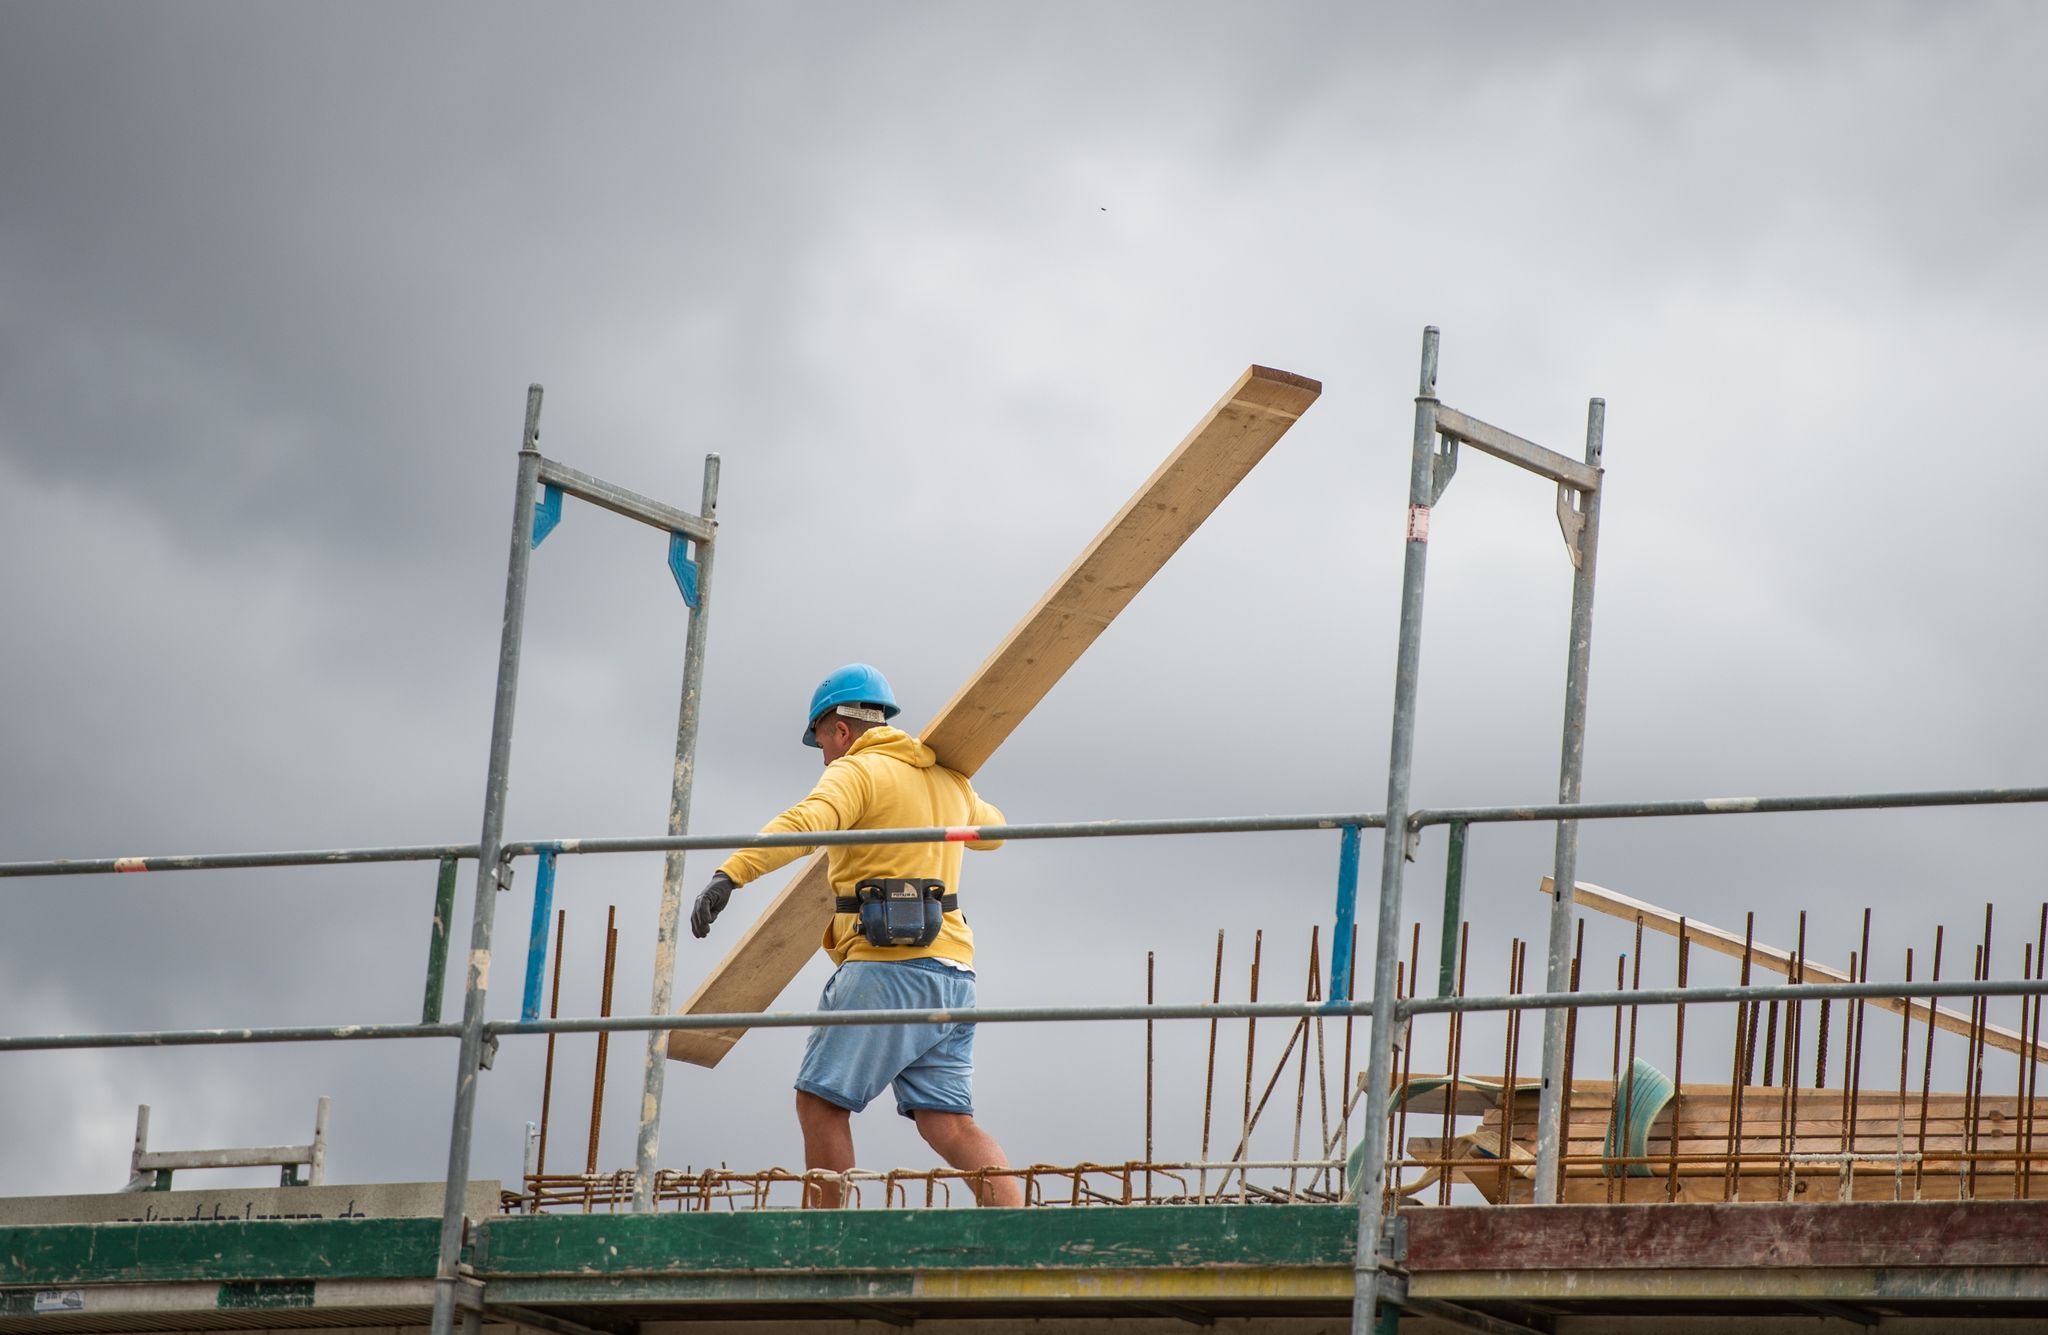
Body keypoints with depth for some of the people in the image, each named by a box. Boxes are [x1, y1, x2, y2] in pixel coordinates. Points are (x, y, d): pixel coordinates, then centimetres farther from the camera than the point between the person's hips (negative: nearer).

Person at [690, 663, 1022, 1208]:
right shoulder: (948, 779, 22)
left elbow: (802, 824, -23)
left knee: (821, 1101, 0)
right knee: (948, 1123, 2)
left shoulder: (858, 771, -2)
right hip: (950, 973, 8)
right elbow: (991, 830, 44)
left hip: (888, 967, -8)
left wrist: (730, 874, -34)